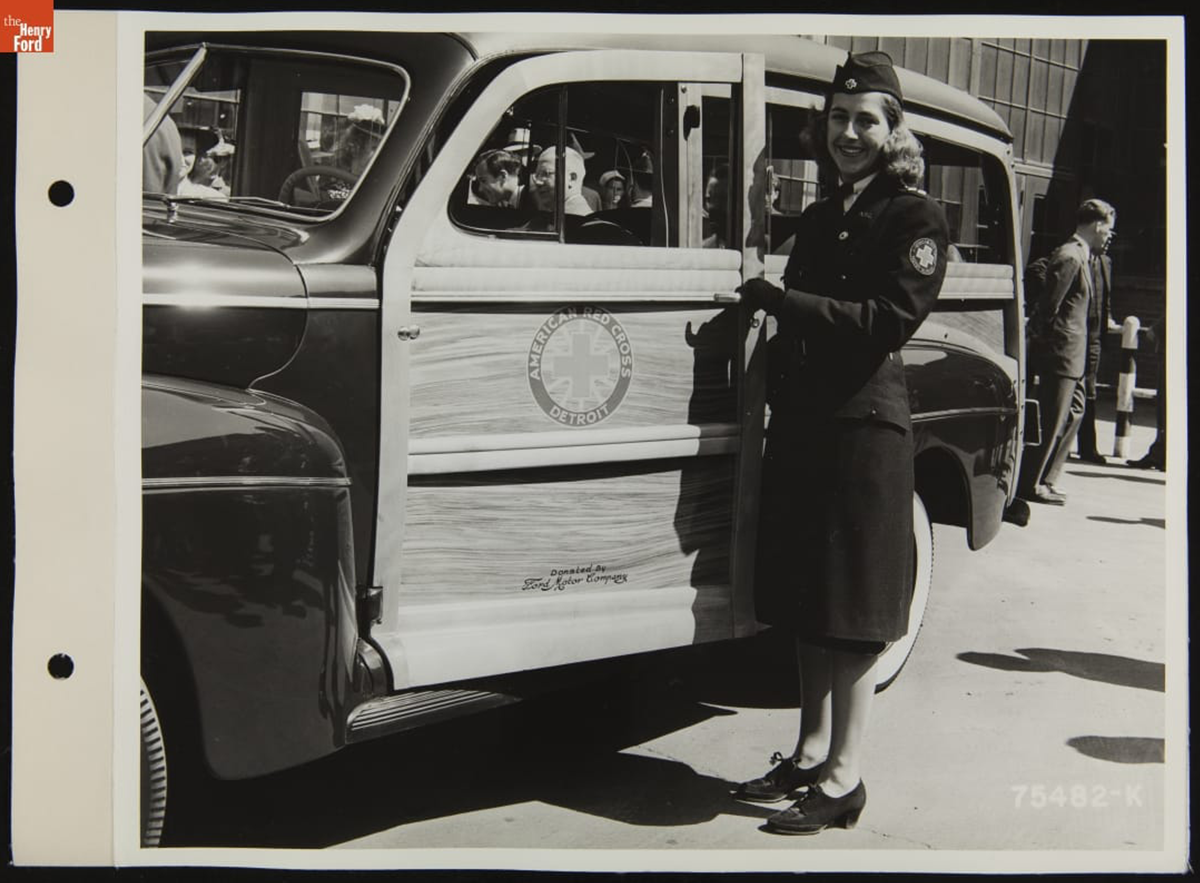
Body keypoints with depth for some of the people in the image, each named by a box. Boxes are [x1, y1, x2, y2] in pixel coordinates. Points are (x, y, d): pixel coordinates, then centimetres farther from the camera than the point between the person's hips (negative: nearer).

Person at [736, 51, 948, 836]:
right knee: (806, 602, 12)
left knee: (851, 609, -4)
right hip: (800, 421, 7)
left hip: (865, 425, -7)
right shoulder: (819, 218, 17)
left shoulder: (915, 218, -5)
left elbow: (891, 321, -16)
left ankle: (844, 778, 3)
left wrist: (786, 301, -17)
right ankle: (811, 754, 23)